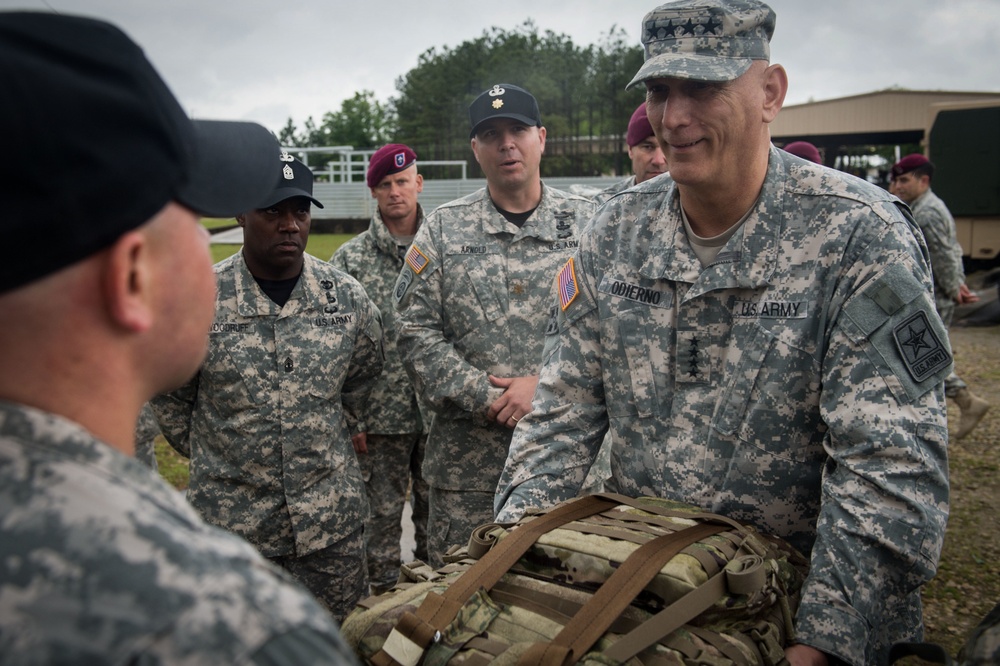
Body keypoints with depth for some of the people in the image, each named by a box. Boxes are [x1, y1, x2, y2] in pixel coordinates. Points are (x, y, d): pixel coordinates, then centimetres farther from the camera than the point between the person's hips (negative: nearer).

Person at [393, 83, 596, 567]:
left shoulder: (587, 224, 5)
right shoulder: (443, 230, 5)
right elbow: (416, 331, -1)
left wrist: (544, 384, -13)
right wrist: (485, 396, -10)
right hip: (467, 461, 0)